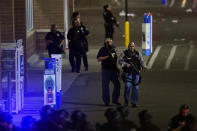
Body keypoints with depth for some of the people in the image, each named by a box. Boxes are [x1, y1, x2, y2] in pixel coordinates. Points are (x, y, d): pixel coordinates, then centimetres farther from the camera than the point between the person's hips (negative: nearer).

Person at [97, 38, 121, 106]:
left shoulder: (113, 50, 14)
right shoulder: (103, 50, -1)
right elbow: (99, 59, -9)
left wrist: (117, 68, 13)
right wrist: (107, 56, -16)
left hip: (113, 70, 5)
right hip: (106, 69, -5)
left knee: (117, 84, 0)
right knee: (105, 86, 0)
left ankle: (115, 100, 11)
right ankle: (106, 101, 7)